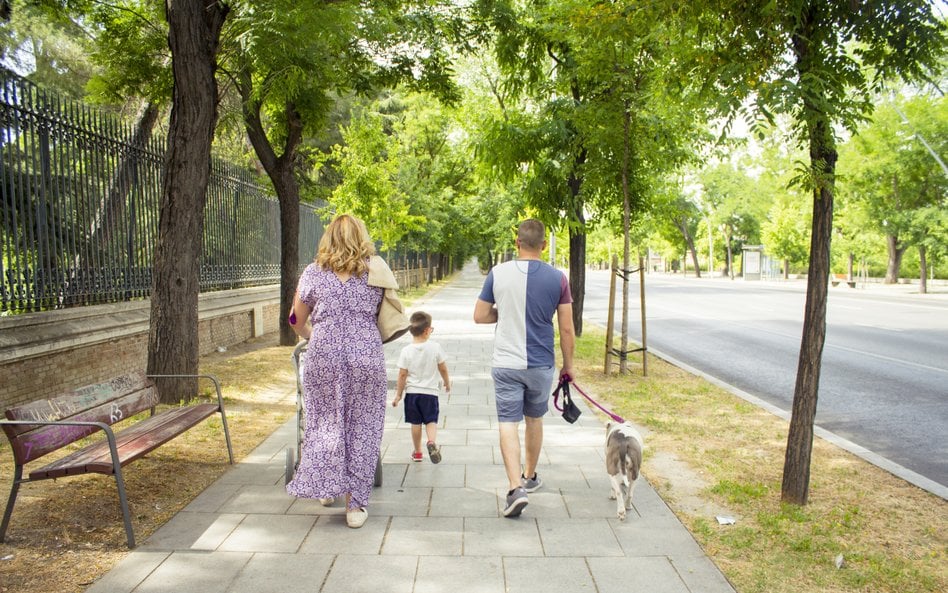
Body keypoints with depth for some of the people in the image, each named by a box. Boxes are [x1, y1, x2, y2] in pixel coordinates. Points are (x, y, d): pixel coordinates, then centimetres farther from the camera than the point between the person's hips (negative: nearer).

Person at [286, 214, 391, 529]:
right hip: (367, 358, 0)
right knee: (362, 429, 7)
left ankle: (326, 488, 28)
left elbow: (296, 320, 16)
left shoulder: (313, 273, 7)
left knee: (324, 422, 18)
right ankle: (356, 504, 11)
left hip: (323, 358, 1)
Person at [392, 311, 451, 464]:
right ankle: (432, 441, -20)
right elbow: (443, 368, 1)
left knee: (415, 422, 13)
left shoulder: (406, 351, -9)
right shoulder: (435, 347, -9)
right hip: (430, 391, -1)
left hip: (411, 392, 1)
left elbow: (402, 375, -7)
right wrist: (447, 383, 18)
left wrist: (398, 394, 3)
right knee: (431, 420, 7)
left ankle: (417, 452, 23)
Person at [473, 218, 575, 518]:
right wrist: (568, 365, 9)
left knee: (508, 423, 1)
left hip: (506, 363, -1)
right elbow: (567, 329, -4)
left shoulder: (498, 273, -6)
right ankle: (530, 476, 36)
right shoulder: (558, 278, -6)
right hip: (541, 364, 2)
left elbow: (479, 316, 1)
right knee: (534, 419, 20)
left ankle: (516, 487, -12)